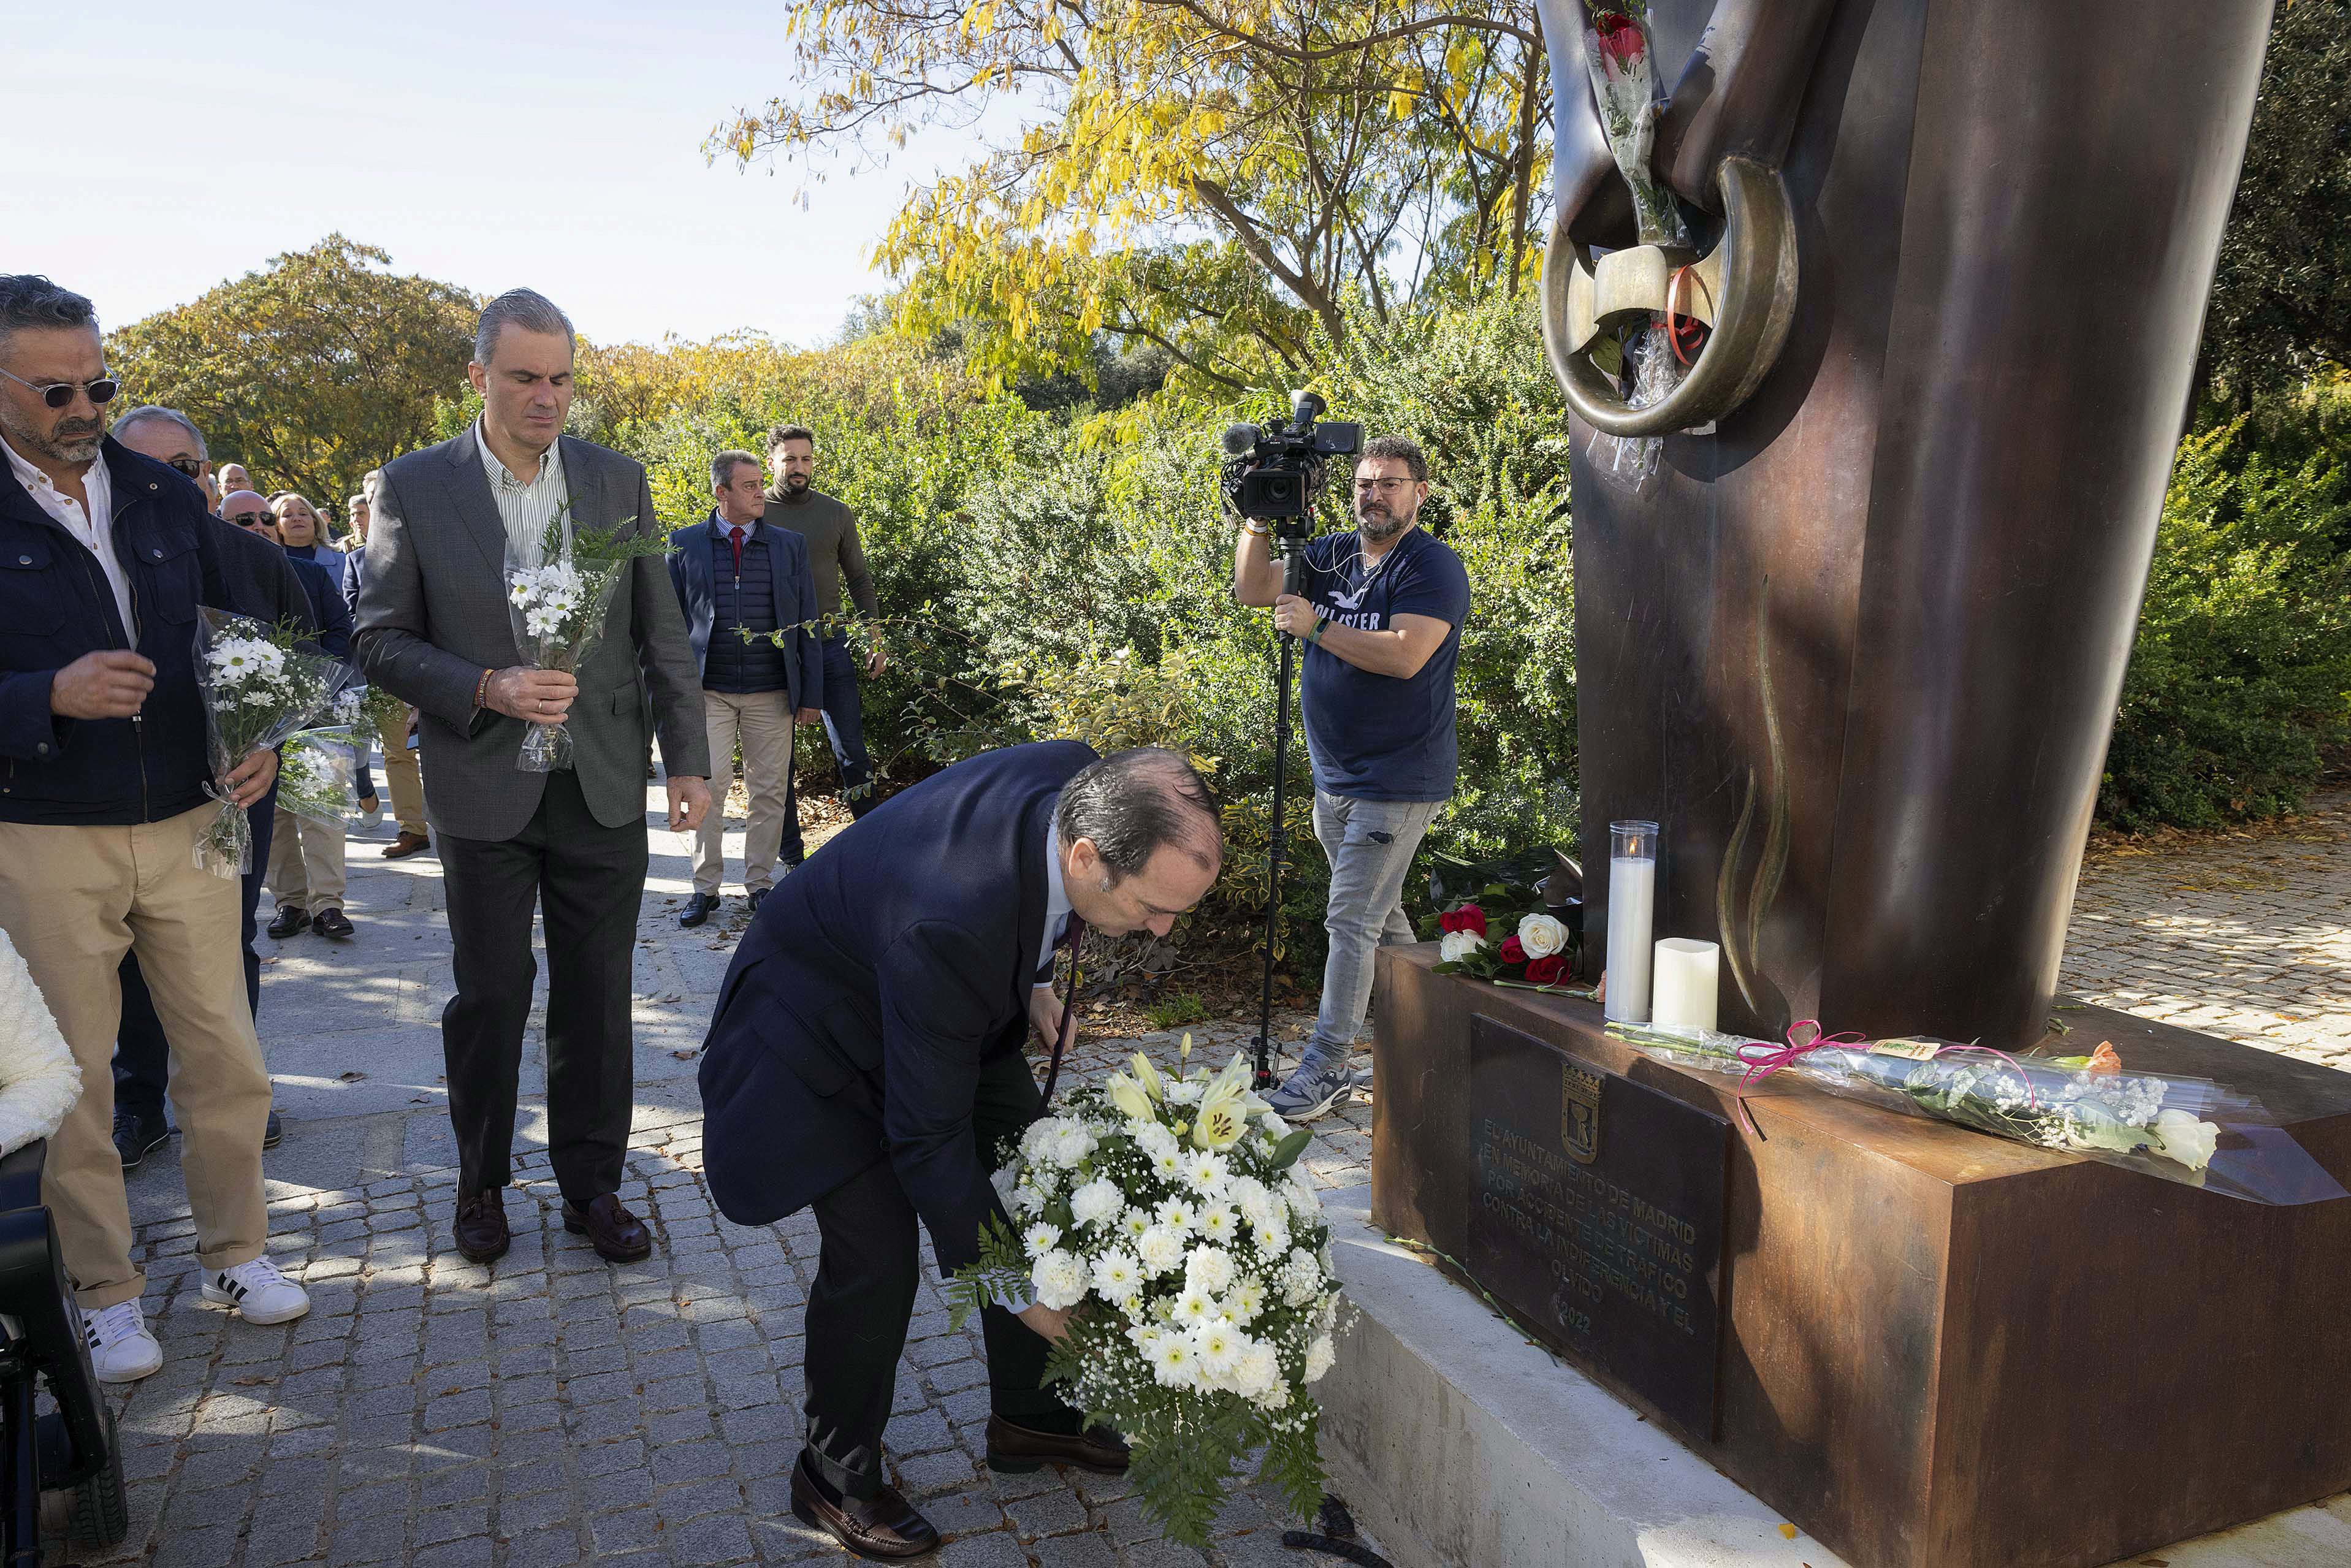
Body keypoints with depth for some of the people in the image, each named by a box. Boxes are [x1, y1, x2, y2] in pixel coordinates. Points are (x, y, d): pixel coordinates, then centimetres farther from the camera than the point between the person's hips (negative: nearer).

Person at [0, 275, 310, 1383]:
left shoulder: (167, 498, 7)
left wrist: (262, 742, -4)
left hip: (187, 827, 3)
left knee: (225, 1055, 8)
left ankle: (235, 1252, 26)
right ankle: (106, 1294, 22)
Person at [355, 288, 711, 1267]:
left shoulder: (618, 481, 4)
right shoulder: (415, 487, -2)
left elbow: (664, 636, 6)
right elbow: (382, 641, -2)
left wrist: (688, 760, 2)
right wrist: (487, 691, -18)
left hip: (604, 787, 2)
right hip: (484, 791, -1)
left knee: (596, 995, 9)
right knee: (490, 996, 9)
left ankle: (592, 1184, 25)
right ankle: (482, 1182, 30)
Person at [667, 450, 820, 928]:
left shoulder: (790, 545, 7)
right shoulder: (686, 544, 4)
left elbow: (806, 624, 8)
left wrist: (810, 693, 4)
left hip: (771, 693, 1)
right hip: (708, 691, -1)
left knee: (770, 791, 5)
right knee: (708, 786, -2)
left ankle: (760, 884, 17)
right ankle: (705, 887, 9)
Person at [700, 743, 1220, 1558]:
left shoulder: (1084, 779, -24)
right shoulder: (949, 923, -44)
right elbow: (927, 1137, -32)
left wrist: (1030, 978, -1)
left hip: (960, 1005, 8)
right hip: (821, 1024, -7)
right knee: (877, 1256, -12)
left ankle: (1025, 1416, 28)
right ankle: (837, 1478, 15)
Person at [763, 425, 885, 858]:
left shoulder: (836, 513, 7)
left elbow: (859, 580, 13)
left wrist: (875, 640, 8)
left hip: (830, 641, 1)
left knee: (851, 747, 2)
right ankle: (791, 855, 15)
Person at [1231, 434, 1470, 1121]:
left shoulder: (1433, 566, -12)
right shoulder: (1332, 554, 9)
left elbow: (1404, 655, -25)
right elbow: (1253, 590, 5)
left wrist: (1316, 627, -21)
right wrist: (1257, 518, -8)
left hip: (1399, 783, -8)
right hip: (1335, 776, 8)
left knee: (1351, 918, -9)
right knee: (1378, 910, 19)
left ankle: (1327, 1066, -3)